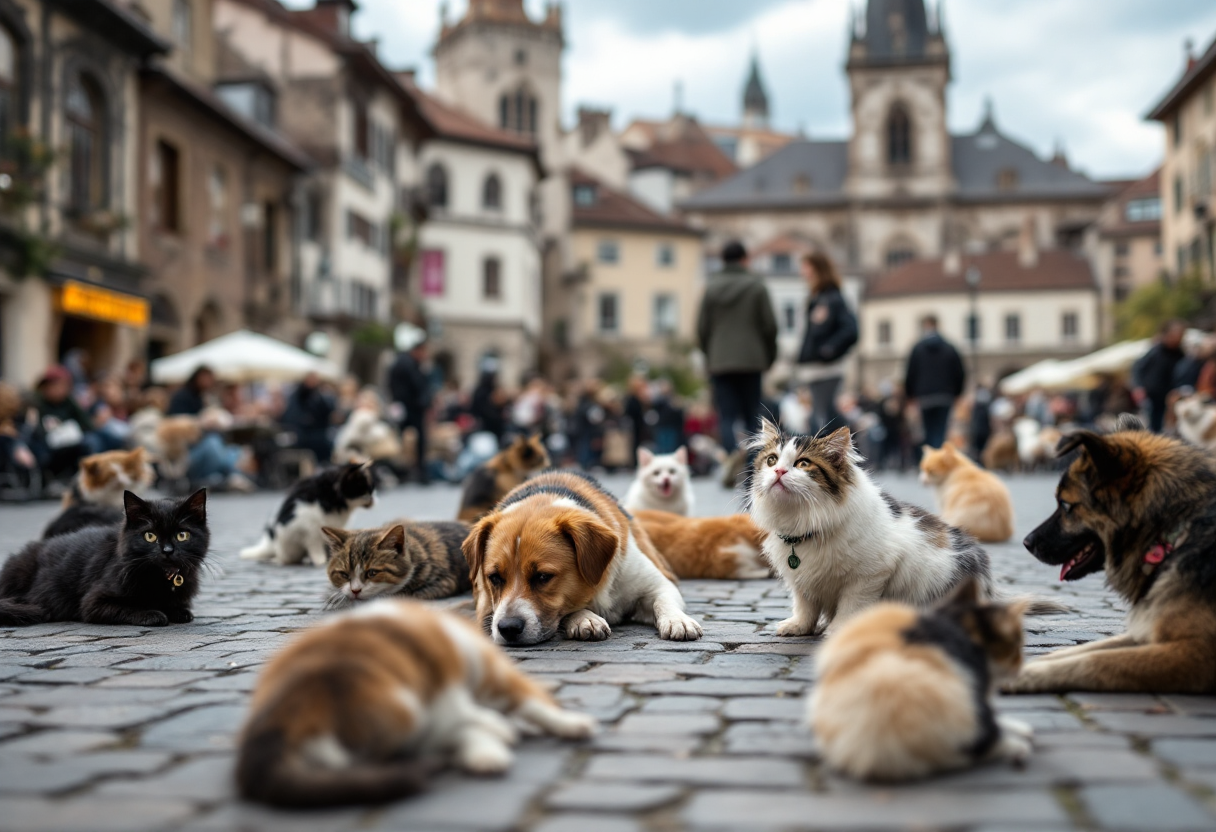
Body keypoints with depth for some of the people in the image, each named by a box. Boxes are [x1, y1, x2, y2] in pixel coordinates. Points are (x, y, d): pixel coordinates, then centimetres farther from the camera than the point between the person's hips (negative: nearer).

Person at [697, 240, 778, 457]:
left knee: (726, 417, -1)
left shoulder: (711, 287, 3)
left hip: (720, 363, 0)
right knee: (752, 417, 8)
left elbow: (702, 327, 3)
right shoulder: (756, 286, 0)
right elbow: (769, 325, -2)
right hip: (751, 360, 0)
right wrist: (769, 356, 11)